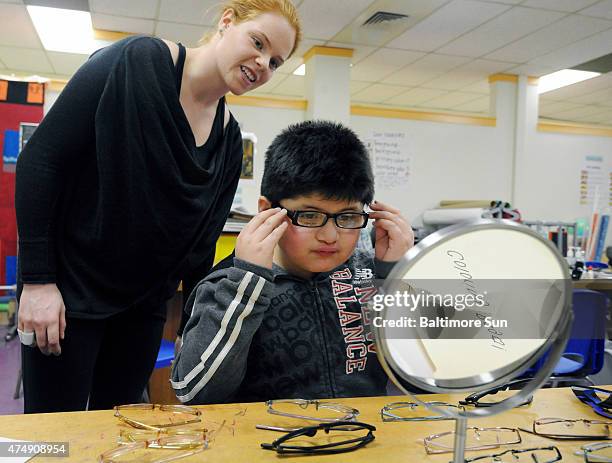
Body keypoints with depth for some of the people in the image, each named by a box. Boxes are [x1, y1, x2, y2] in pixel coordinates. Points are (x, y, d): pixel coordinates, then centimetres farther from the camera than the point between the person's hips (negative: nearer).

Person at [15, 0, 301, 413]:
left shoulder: (230, 141, 1)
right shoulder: (136, 62, -14)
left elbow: (202, 243, 5)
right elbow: (41, 158, -15)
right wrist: (37, 280, -17)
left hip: (144, 304, 5)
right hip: (67, 289, -5)